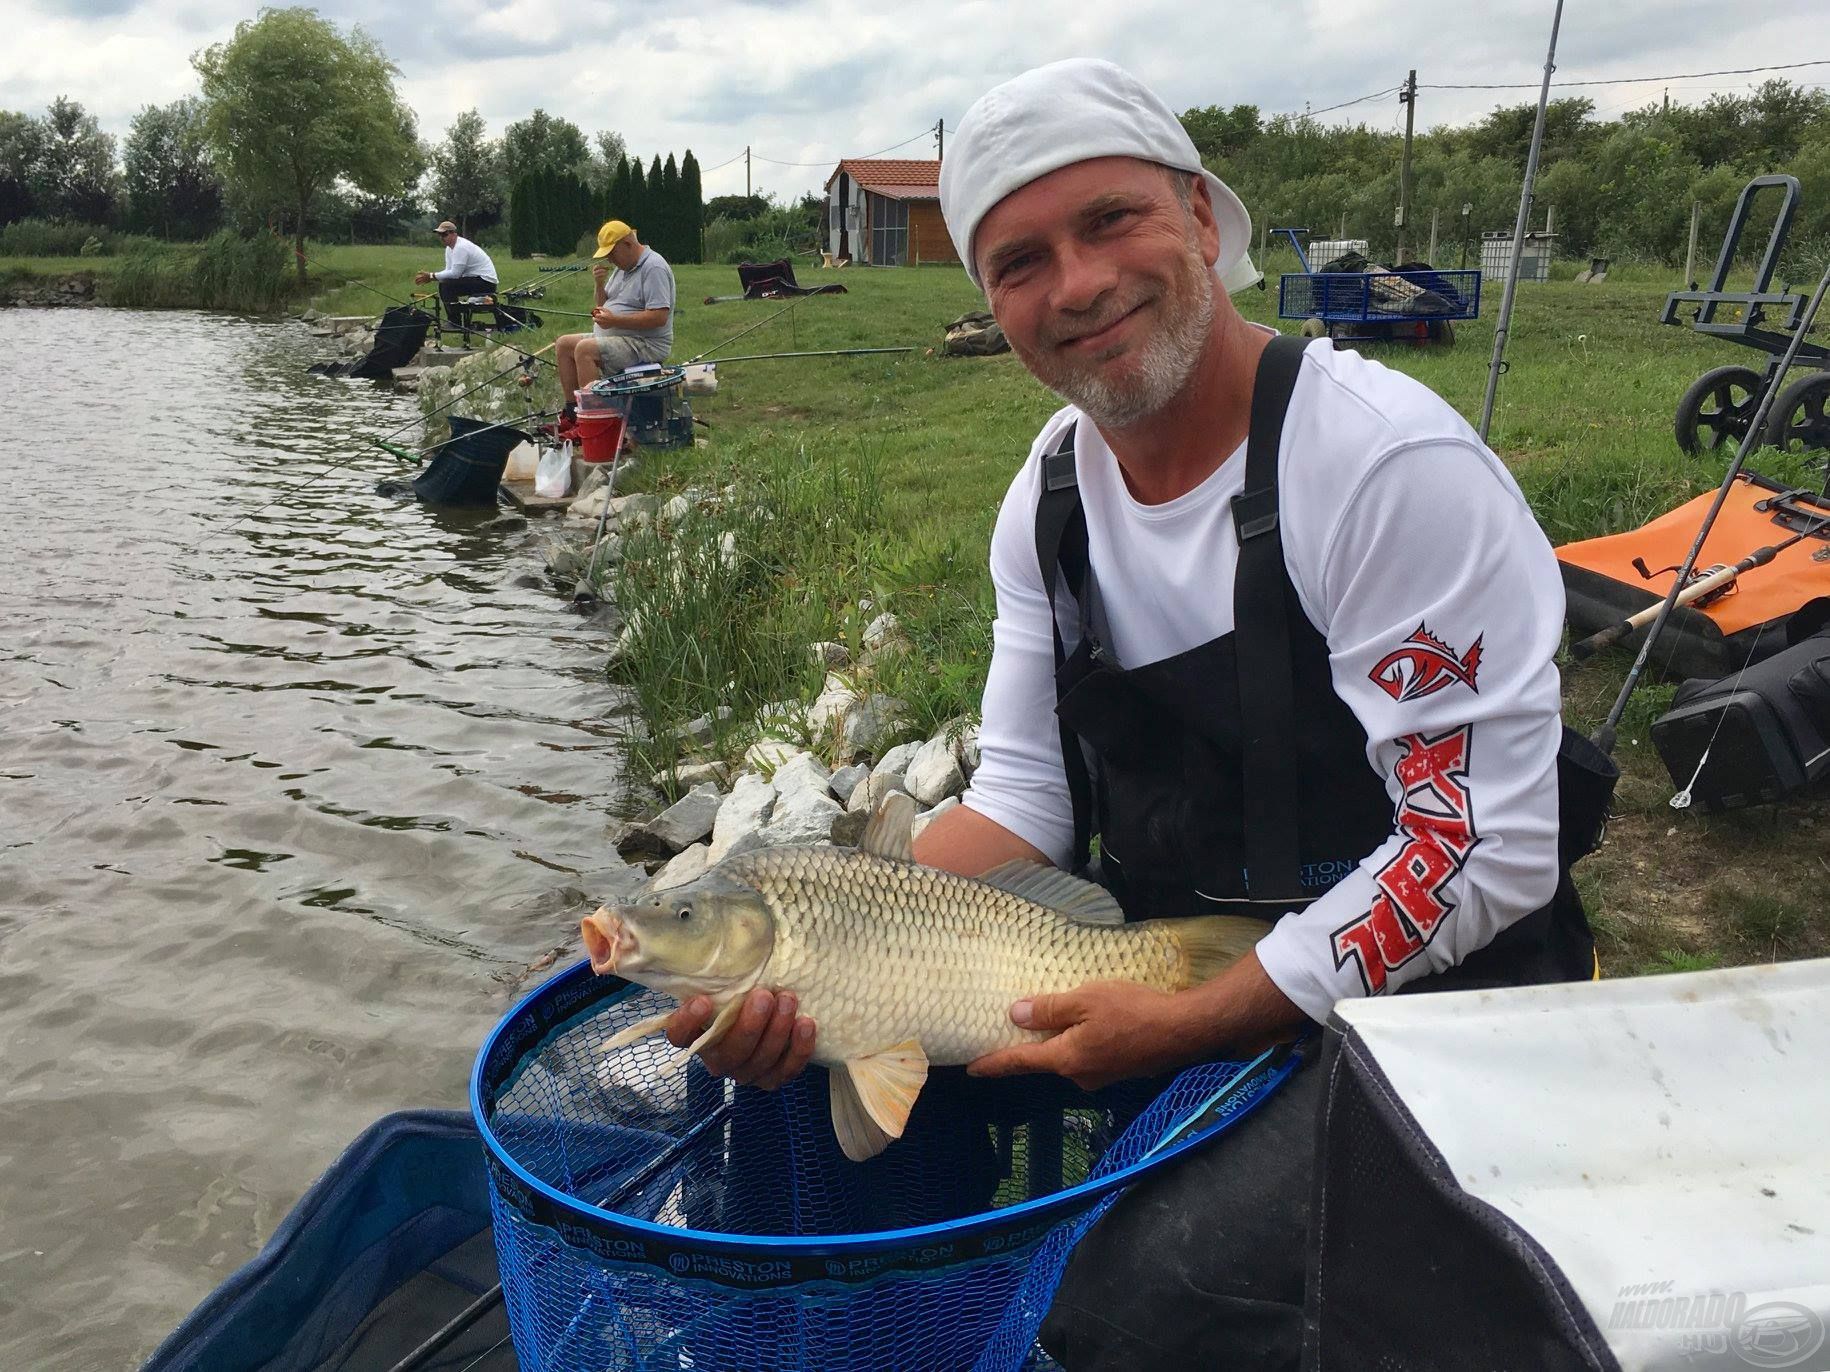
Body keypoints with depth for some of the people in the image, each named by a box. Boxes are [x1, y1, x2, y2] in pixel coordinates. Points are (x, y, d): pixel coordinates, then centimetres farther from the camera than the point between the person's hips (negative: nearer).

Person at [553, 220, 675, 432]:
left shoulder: (654, 268, -14)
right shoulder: (622, 268, 16)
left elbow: (659, 317, -24)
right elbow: (604, 306, 23)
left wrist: (615, 320, -24)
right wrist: (600, 285, 1)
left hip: (647, 344, -10)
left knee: (585, 349, -27)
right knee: (563, 344, 7)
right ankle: (571, 411, 4)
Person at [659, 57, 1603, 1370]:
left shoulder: (1386, 461, -20)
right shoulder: (1051, 494, 2)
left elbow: (1483, 853, -20)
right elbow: (1022, 797, 0)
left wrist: (1187, 1028, -21)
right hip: (1162, 967, 6)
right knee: (834, 1087, 0)